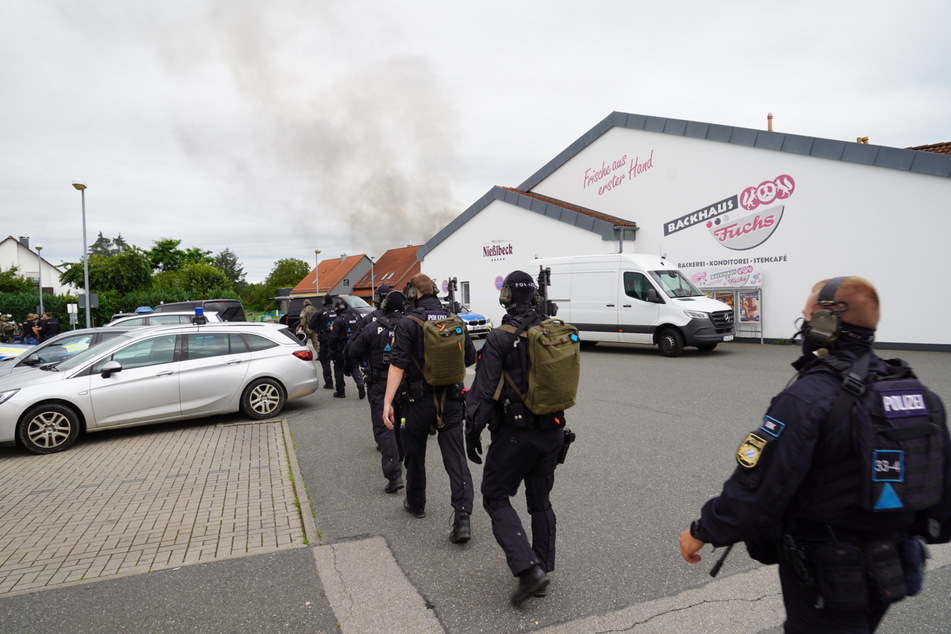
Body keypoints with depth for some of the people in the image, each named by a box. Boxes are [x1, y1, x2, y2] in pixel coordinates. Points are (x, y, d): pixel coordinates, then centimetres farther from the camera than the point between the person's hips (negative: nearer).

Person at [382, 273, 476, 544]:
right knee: (456, 457, 0)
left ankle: (415, 504, 36)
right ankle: (462, 517, -10)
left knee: (415, 455, 18)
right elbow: (471, 357, 12)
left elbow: (398, 365, -17)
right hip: (451, 399, 2)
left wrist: (387, 402, -17)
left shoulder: (408, 323, -10)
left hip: (420, 400, -2)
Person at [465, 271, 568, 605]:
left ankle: (528, 569, -4)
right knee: (540, 501, 18)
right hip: (552, 430, 6)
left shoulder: (500, 339, -14)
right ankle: (542, 569, 25)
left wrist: (473, 432, -4)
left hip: (514, 432, -6)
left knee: (496, 497, 7)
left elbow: (484, 392, -15)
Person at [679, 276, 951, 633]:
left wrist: (702, 531, -12)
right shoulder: (920, 395, -2)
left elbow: (756, 490, -26)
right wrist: (907, 532, 22)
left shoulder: (807, 399, -25)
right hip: (890, 573, 8)